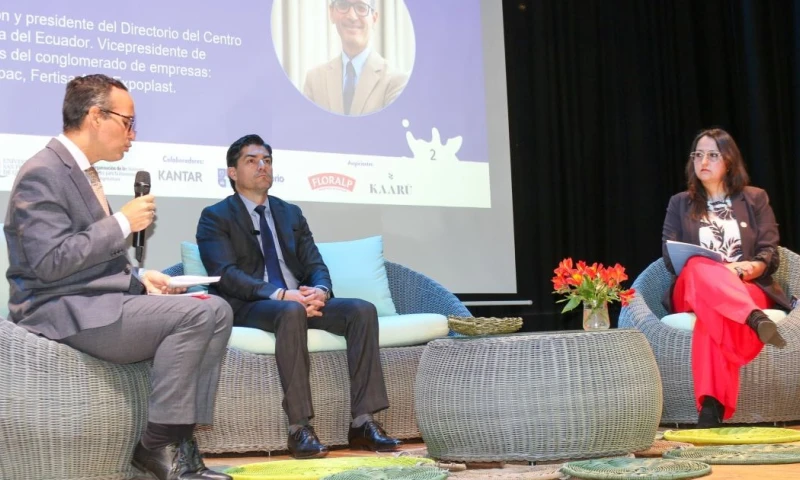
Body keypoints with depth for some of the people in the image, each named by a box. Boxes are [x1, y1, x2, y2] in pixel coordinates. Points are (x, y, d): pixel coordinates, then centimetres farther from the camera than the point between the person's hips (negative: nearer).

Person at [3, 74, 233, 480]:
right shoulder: (42, 174, -12)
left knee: (217, 310, -5)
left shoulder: (80, 172, 18)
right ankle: (159, 443, -12)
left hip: (96, 302, 10)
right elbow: (50, 261, -23)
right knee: (196, 315, -23)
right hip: (65, 312, -10)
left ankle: (180, 438, -9)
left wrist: (139, 278, 5)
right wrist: (122, 222, -16)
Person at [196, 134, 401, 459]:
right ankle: (299, 428, -37)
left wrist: (320, 290, -14)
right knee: (291, 312, -39)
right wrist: (281, 294, -26)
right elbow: (227, 274, -11)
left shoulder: (291, 213, 21)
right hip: (249, 307, -5)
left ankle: (362, 422, -24)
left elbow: (315, 265, 12)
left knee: (363, 310, -21)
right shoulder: (215, 217, 4)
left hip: (300, 300, 6)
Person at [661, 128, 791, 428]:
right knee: (700, 269, -41)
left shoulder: (755, 199, 19)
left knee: (714, 313, -42)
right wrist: (714, 270, -14)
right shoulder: (680, 204, 21)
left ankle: (711, 406, -60)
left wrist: (746, 269, -18)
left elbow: (770, 256, 8)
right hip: (693, 291, 1)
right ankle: (755, 319, -68)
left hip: (750, 289, 0)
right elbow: (670, 259, 8)